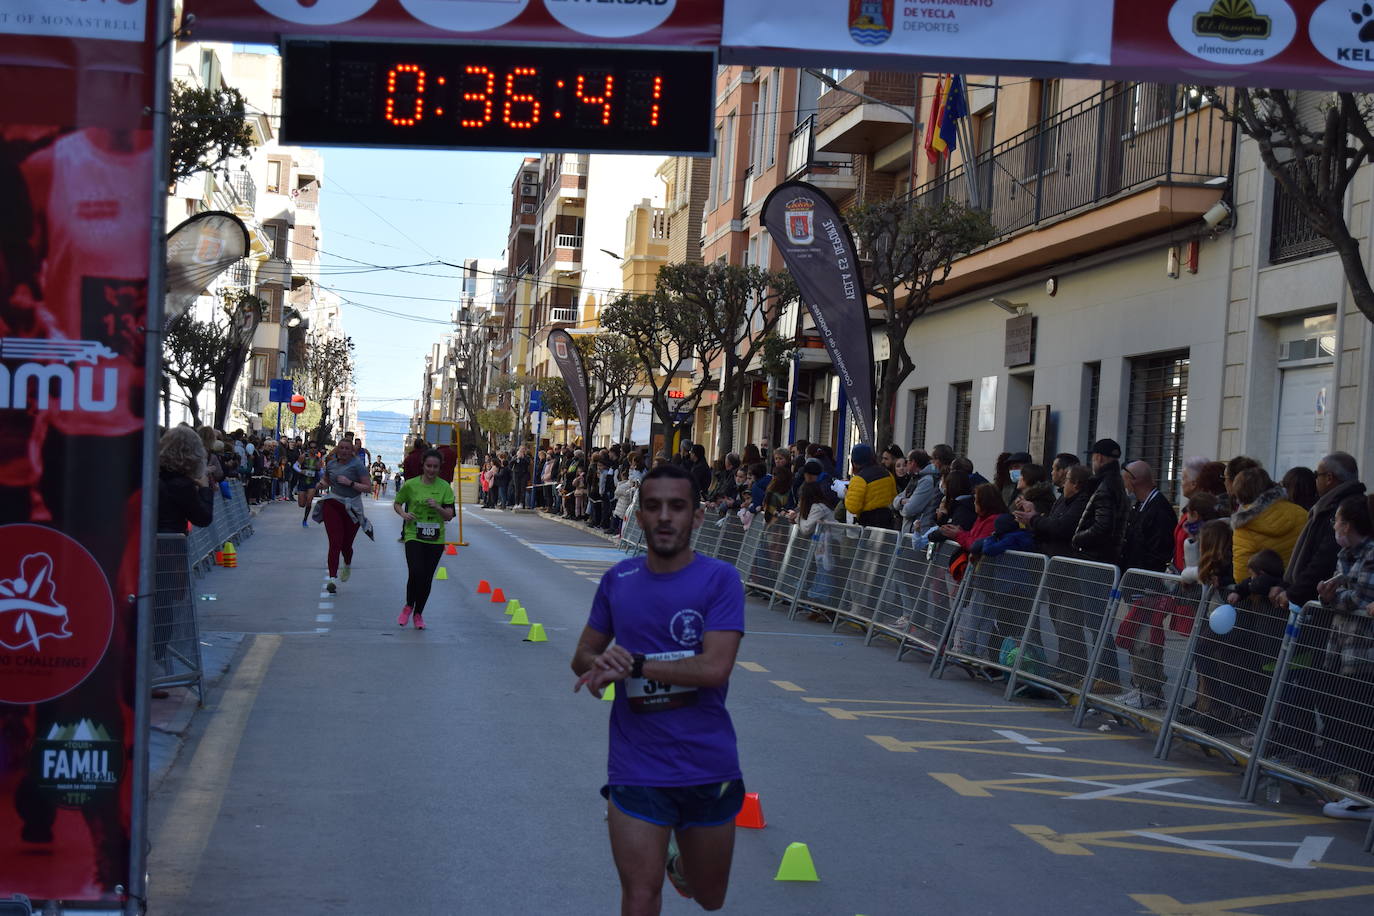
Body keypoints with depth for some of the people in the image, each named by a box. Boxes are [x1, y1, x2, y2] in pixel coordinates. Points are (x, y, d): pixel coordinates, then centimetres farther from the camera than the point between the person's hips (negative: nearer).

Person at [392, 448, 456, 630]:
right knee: (416, 572, -19)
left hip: (436, 539, 2)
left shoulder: (445, 487, 1)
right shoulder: (410, 485, -2)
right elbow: (396, 504, 11)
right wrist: (403, 514, -9)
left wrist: (438, 507, -18)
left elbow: (449, 516, 1)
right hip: (413, 536, -2)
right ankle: (408, 606, 7)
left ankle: (418, 613, 24)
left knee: (427, 578, 6)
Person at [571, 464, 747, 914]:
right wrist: (599, 663, -13)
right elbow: (583, 657, 11)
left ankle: (680, 862, 52)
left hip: (708, 768, -1)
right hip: (637, 771, 1)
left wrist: (633, 664, -22)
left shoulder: (719, 579, -10)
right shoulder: (619, 578, 2)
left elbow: (716, 667, -20)